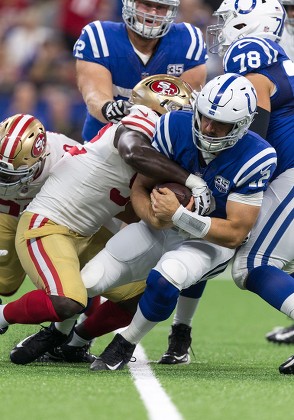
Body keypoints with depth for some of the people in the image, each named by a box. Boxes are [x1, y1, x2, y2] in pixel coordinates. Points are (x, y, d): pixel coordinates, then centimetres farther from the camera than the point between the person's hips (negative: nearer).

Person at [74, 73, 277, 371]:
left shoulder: (255, 159, -27)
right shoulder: (175, 127, -19)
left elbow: (235, 233, -25)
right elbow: (140, 188, -9)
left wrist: (178, 215, -35)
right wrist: (154, 217, -32)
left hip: (213, 239, -3)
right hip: (163, 228, 3)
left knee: (165, 279, -36)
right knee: (88, 282, -8)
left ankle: (125, 345, -7)